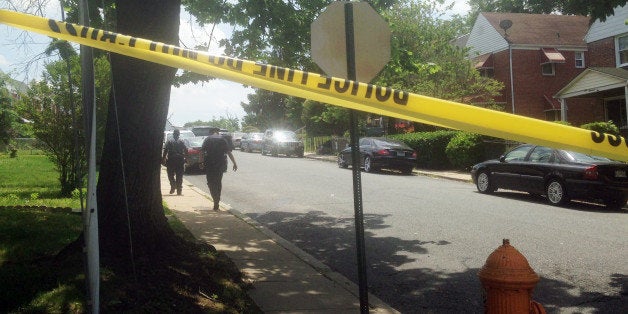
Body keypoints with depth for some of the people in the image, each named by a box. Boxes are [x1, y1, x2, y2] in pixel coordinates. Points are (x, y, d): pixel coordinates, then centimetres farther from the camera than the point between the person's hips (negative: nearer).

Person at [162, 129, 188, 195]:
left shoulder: (169, 141, 0)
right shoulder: (182, 142, 3)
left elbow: (165, 151, -5)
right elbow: (186, 151, -1)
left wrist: (163, 159, 0)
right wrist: (185, 158, 9)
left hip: (171, 160, -1)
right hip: (180, 161, 1)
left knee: (171, 175, 12)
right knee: (179, 176, 6)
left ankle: (173, 186, -9)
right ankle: (179, 190, 4)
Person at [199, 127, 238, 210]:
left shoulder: (207, 139, 5)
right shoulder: (223, 139, 6)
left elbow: (202, 152, -5)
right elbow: (229, 152, 1)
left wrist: (201, 162, -3)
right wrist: (234, 163, 1)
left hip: (209, 164, -1)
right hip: (220, 164, 1)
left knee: (211, 183, 6)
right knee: (218, 182, 13)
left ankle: (216, 201, -11)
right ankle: (217, 203, 13)